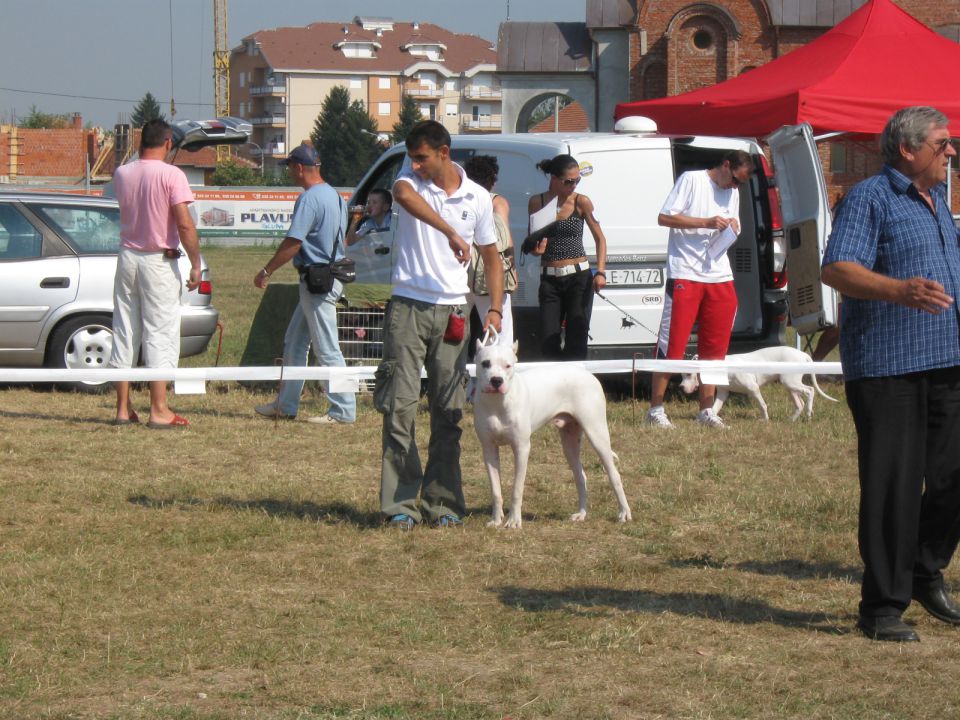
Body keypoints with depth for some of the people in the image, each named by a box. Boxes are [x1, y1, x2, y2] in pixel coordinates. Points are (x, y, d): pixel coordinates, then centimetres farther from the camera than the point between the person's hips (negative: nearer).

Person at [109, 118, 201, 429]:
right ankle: (159, 411, -4)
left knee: (124, 333, 10)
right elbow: (184, 224, -17)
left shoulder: (122, 174, 4)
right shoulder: (171, 175, -12)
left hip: (127, 257, 5)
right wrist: (195, 264, -11)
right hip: (159, 262, -5)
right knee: (160, 333, -2)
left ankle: (123, 408, 12)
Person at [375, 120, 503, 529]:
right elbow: (403, 194, -28)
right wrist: (451, 232, -40)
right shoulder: (411, 182, -1)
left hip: (451, 311, 2)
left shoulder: (478, 199, 6)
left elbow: (491, 257, 16)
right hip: (408, 307, -2)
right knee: (400, 404, -7)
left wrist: (495, 309, 3)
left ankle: (443, 502, 10)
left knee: (448, 411, 4)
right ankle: (401, 503, -5)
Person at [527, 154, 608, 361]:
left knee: (576, 343, -4)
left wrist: (600, 272, -5)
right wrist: (535, 248, -11)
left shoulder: (581, 202, -1)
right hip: (549, 279, 1)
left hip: (579, 276, -1)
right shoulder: (537, 203, 3)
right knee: (548, 343, -3)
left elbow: (600, 238, 6)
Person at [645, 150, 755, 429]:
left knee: (714, 346, 5)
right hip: (685, 275, -7)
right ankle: (655, 409, -4)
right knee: (672, 343, -8)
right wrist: (706, 223, -16)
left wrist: (732, 230, 2)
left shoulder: (732, 193, 18)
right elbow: (664, 218, -9)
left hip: (719, 277, 7)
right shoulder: (691, 179, -3)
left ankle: (706, 410, 12)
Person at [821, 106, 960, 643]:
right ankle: (883, 608, 2)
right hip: (888, 366, -8)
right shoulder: (872, 198, -7)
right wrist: (900, 290, -34)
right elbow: (837, 270, -20)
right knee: (893, 488, -5)